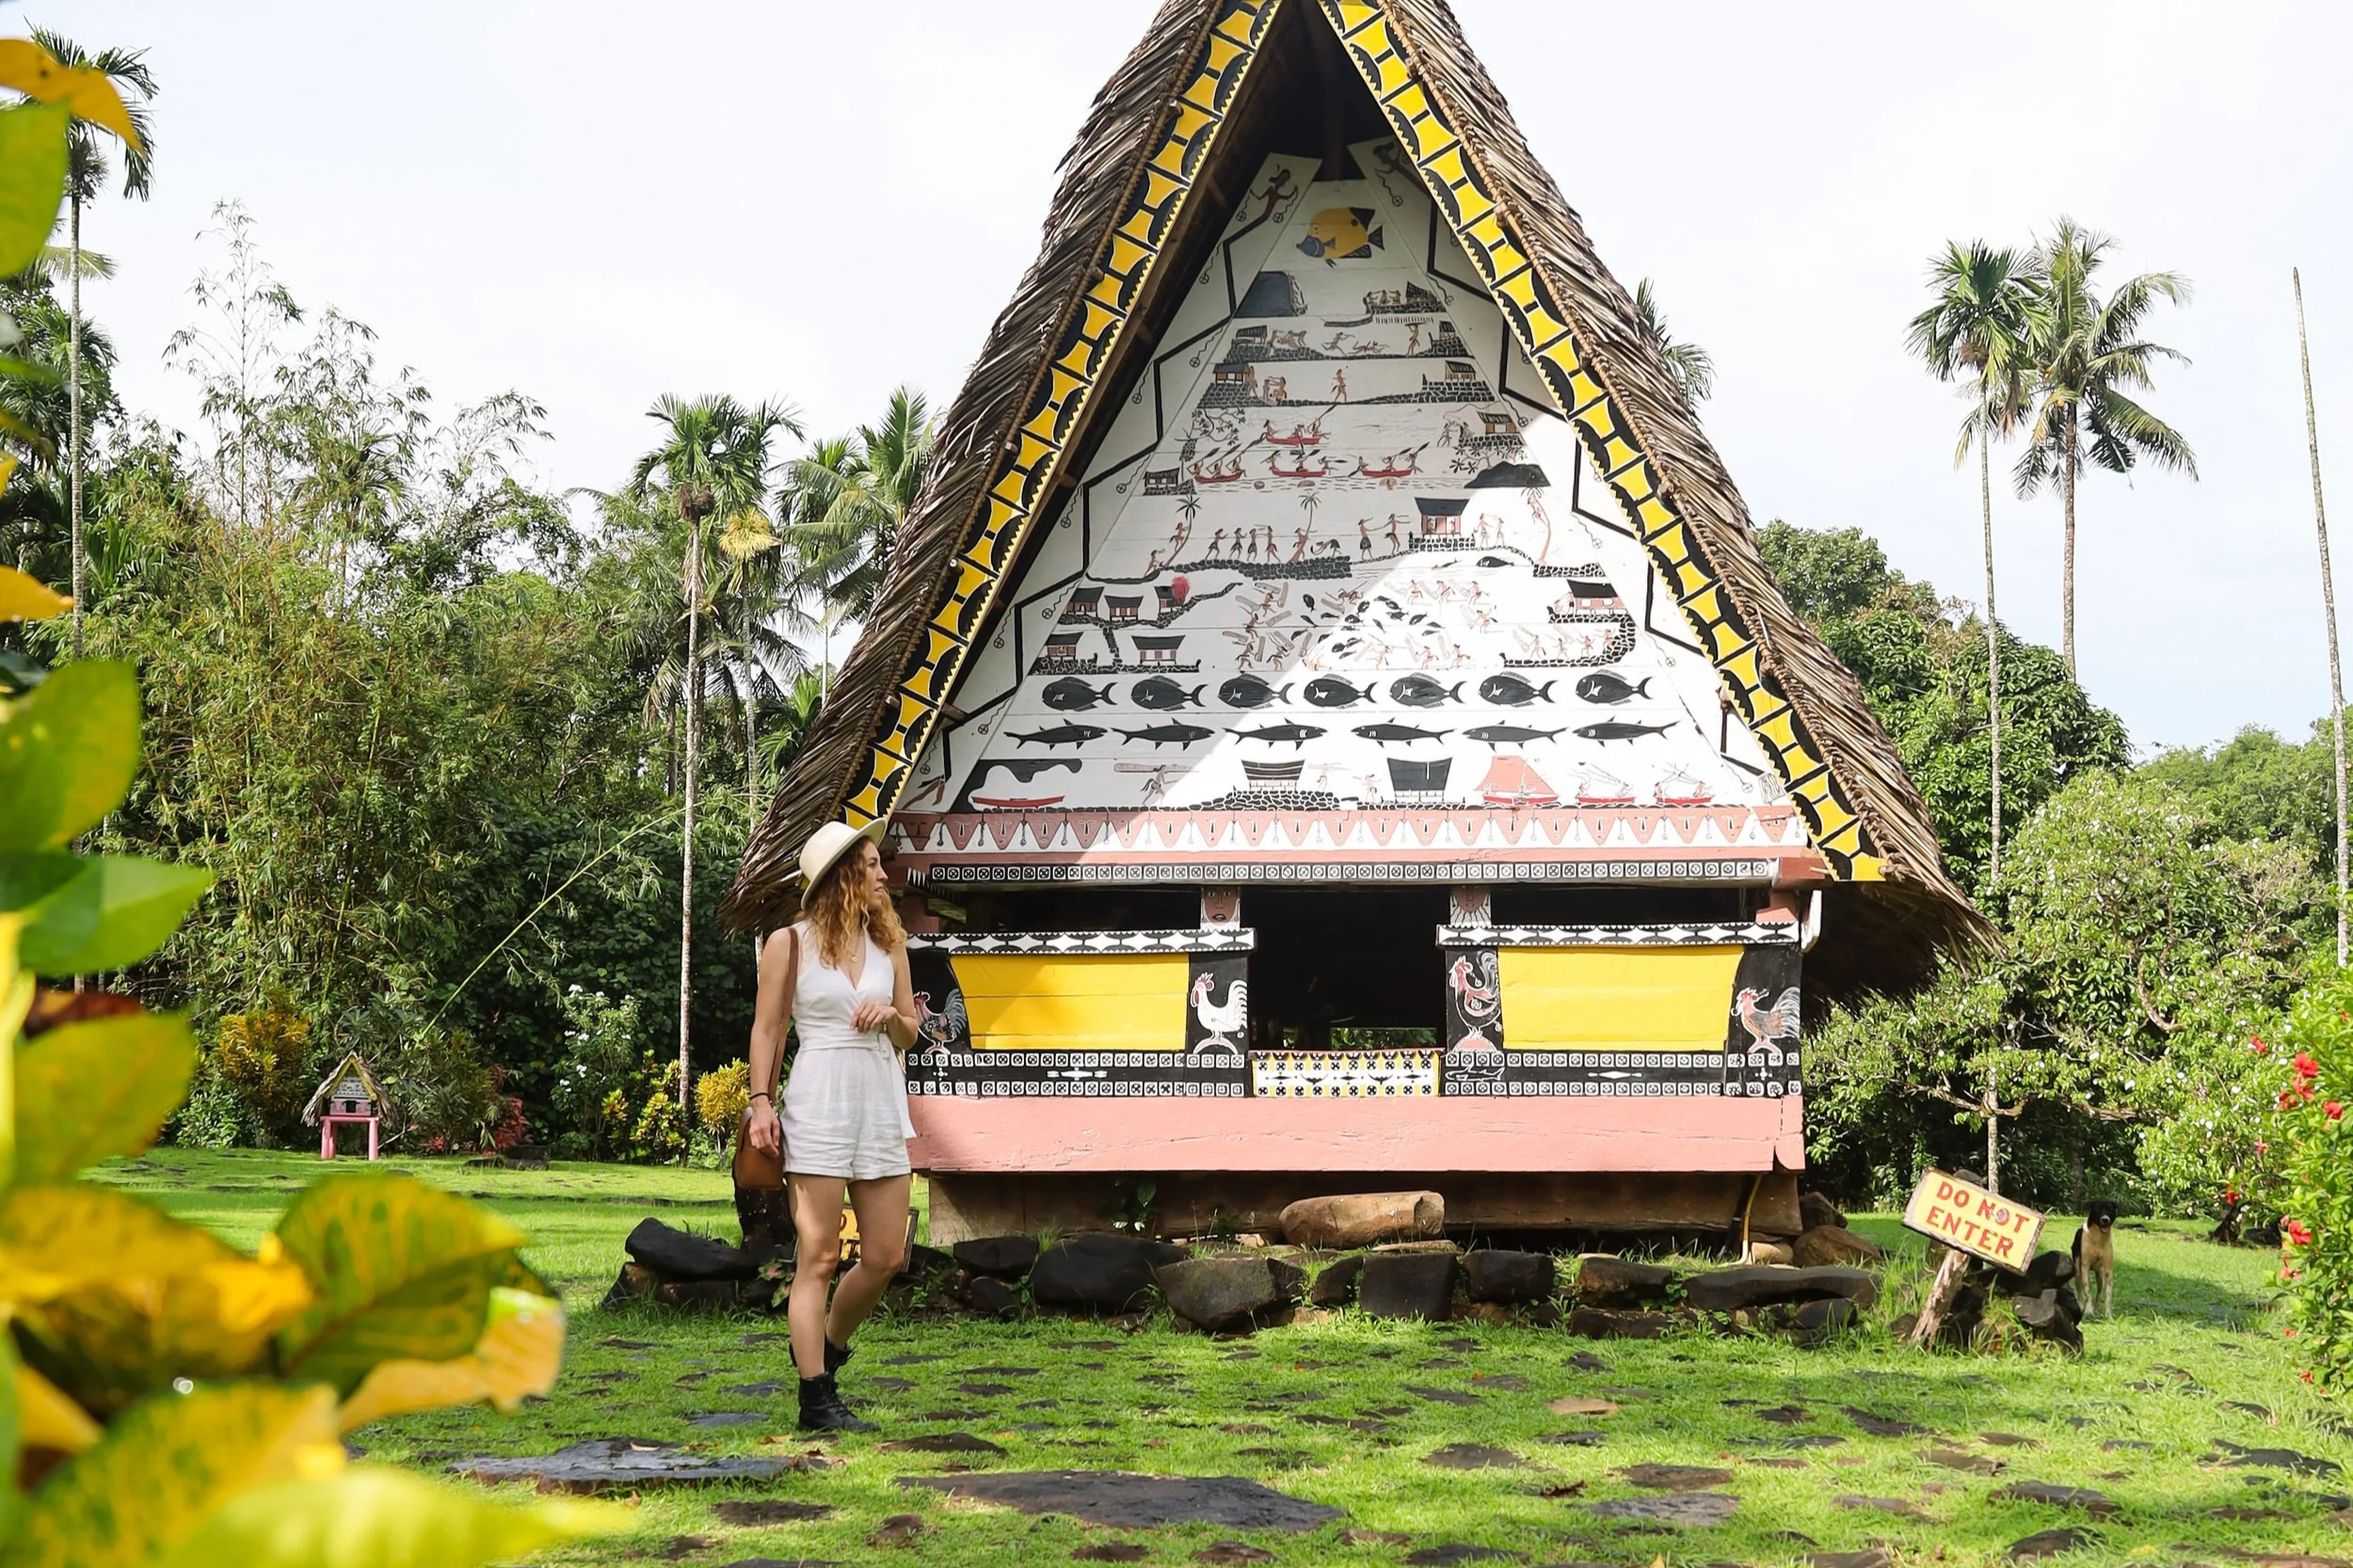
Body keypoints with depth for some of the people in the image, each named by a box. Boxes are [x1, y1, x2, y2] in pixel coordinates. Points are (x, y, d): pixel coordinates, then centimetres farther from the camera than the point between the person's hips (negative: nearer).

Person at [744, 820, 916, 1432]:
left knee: (886, 1256, 5)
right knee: (818, 1258, -3)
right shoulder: (790, 943, 0)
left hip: (881, 1101, 5)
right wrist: (761, 1101, -8)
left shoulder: (888, 941, 13)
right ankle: (816, 1401, 1)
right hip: (819, 1105, -5)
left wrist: (890, 1016, -3)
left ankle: (828, 1344, 31)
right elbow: (767, 1028, 2)